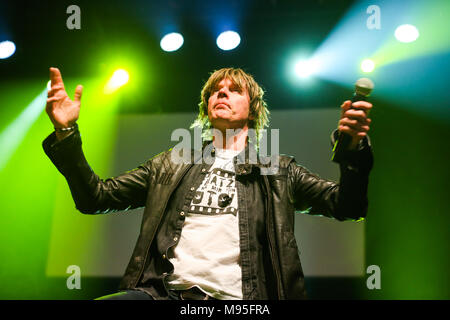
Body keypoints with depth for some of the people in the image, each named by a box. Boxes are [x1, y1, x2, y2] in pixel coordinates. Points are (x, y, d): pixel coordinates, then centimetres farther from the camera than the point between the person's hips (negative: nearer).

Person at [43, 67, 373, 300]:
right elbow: (95, 197, 19)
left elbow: (346, 206, 8)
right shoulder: (171, 163, 24)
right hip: (163, 292, 2)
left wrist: (354, 149, -11)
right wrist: (66, 132, 6)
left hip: (238, 298, -1)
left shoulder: (278, 170, 19)